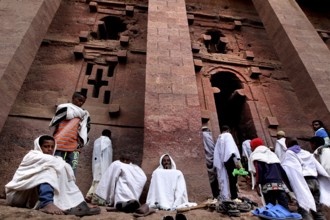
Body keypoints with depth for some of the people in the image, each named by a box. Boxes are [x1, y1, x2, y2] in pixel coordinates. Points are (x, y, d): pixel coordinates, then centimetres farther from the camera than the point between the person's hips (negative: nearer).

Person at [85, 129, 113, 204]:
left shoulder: (96, 141, 21)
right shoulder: (107, 140, -1)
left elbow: (95, 153, 18)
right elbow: (108, 154, -7)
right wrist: (109, 166, -7)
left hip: (95, 163, 8)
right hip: (103, 164, -8)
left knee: (96, 180, 13)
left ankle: (89, 196, 10)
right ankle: (96, 199, -10)